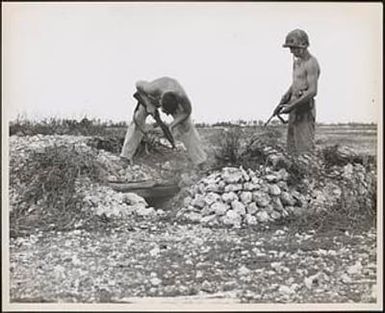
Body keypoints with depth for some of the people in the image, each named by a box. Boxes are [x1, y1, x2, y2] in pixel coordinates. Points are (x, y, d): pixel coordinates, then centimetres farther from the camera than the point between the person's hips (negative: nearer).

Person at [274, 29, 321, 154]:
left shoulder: (311, 64, -13)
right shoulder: (297, 62, 16)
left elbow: (312, 91, -20)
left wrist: (292, 106, -20)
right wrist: (282, 102, 13)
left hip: (305, 109, -9)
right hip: (295, 109, 9)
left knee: (305, 148, -9)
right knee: (292, 147, 8)